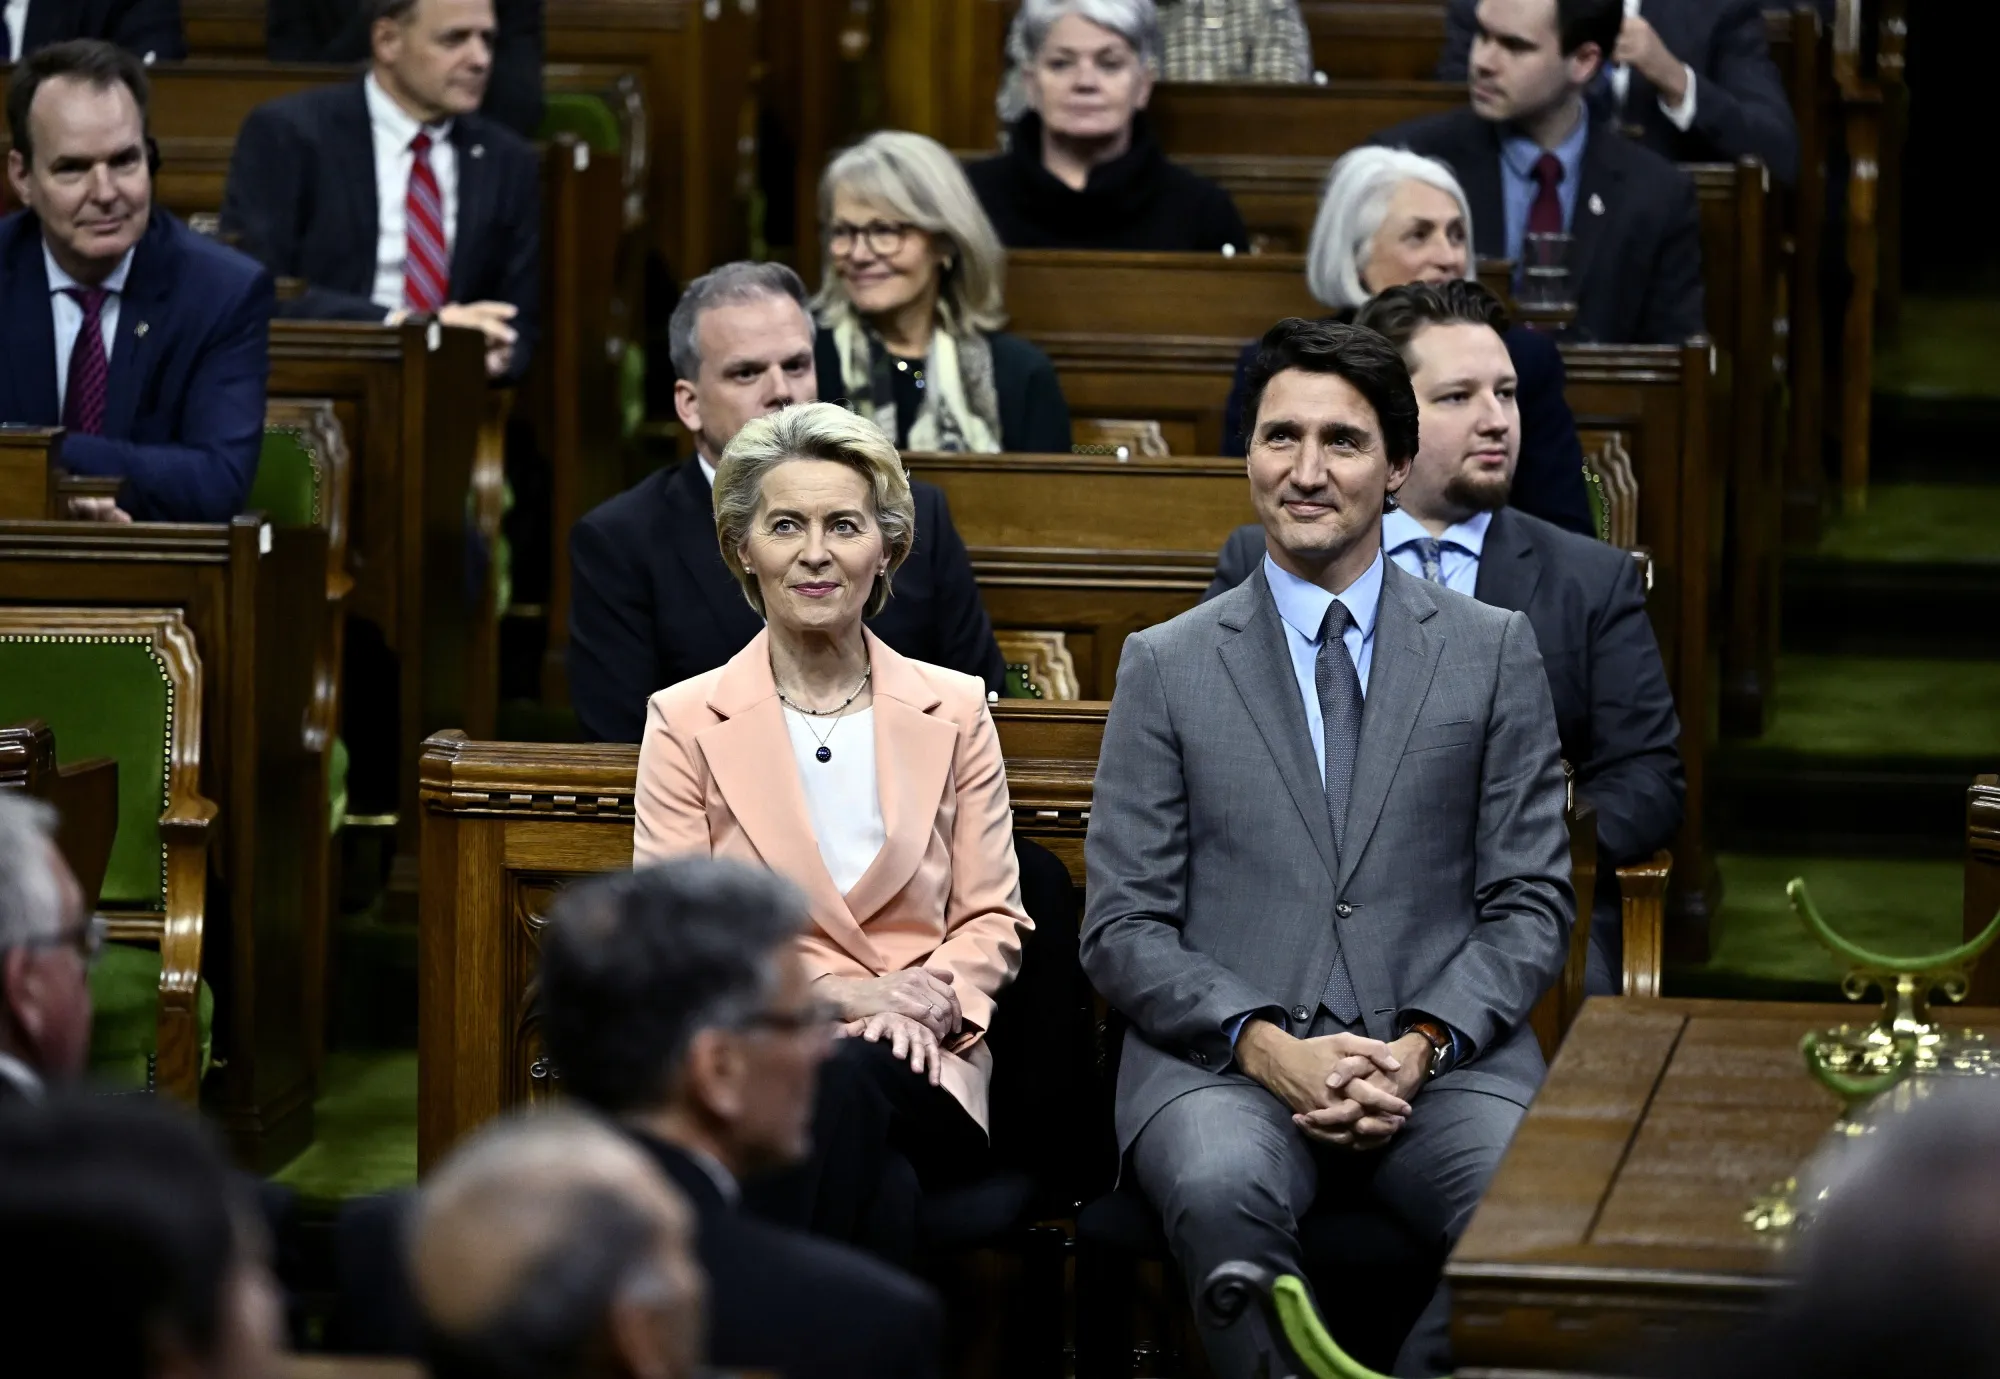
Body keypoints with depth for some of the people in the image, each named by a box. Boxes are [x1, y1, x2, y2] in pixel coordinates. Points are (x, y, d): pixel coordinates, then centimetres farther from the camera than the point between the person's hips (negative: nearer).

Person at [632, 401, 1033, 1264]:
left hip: (917, 1075, 2)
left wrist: (933, 1002, -11)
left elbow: (991, 919, 13)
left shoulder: (954, 713, 16)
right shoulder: (685, 723, 10)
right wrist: (837, 992, -12)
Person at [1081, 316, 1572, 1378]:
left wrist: (1422, 1046, -8)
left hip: (1445, 1061, 1)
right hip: (1223, 1057, -1)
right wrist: (1265, 1045, -12)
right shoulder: (1165, 668, 10)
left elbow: (1531, 904, 9)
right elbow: (1122, 930, 5)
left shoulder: (1494, 652, 13)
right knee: (1222, 1192, -36)